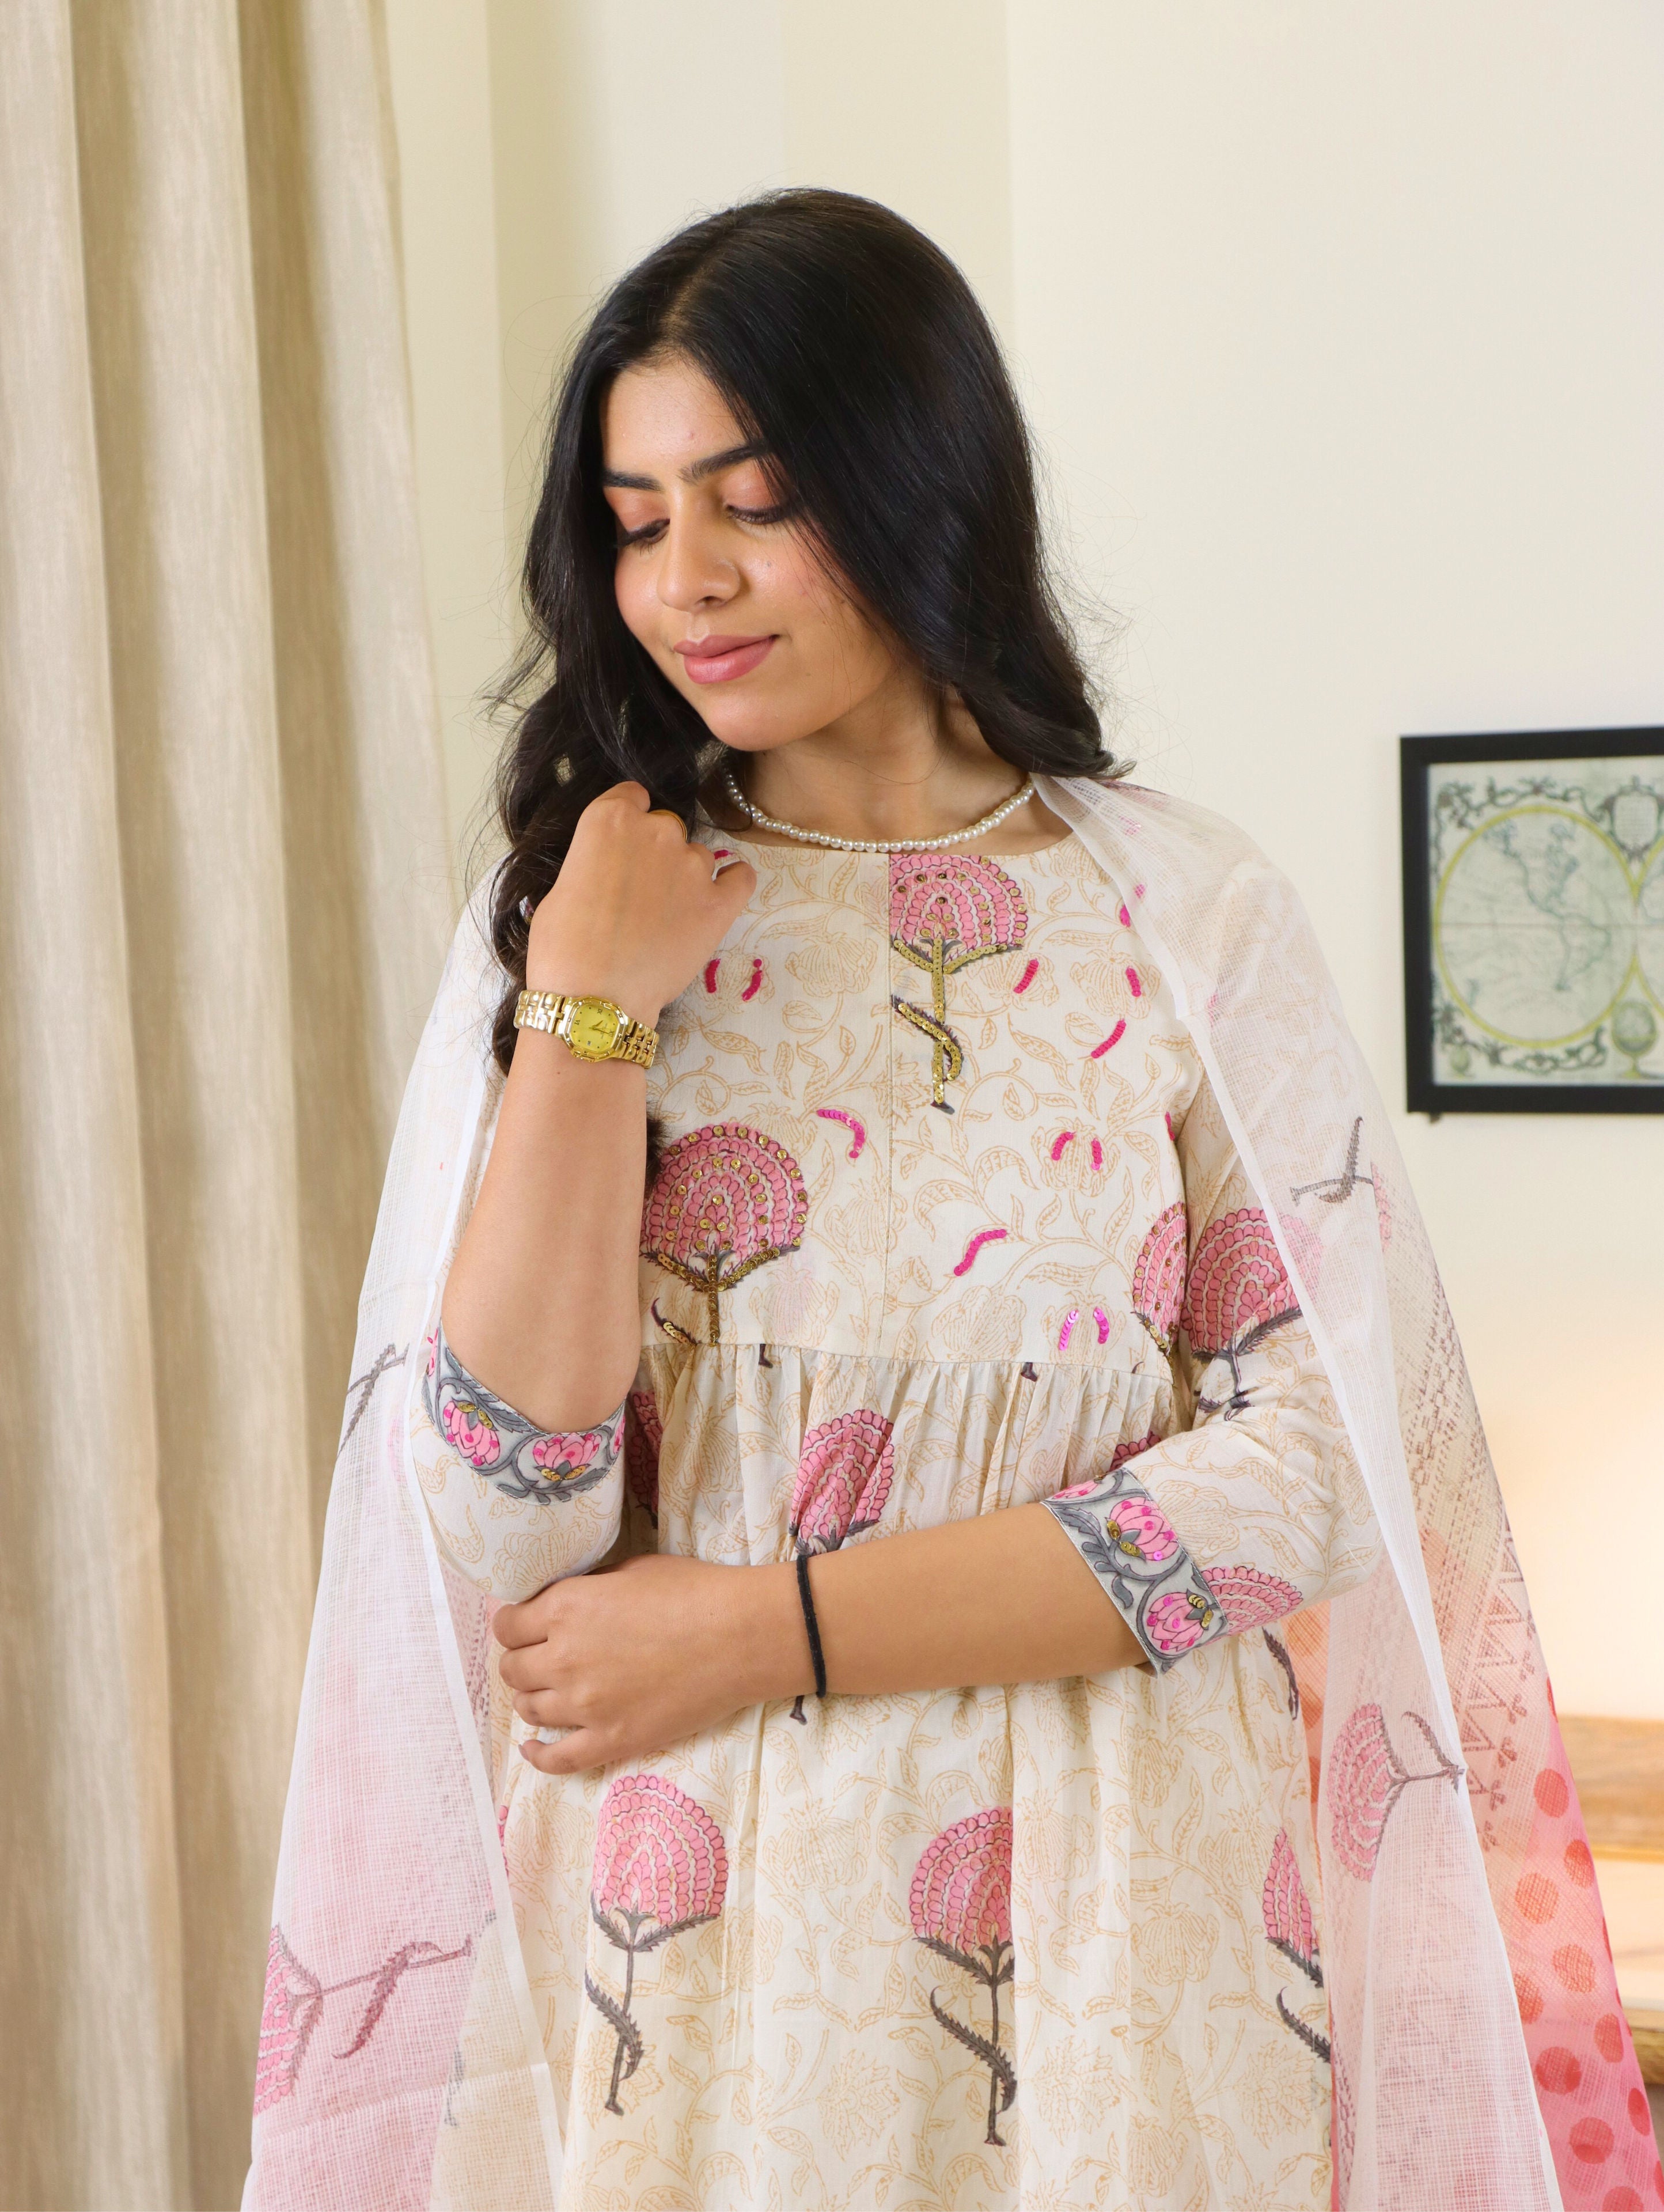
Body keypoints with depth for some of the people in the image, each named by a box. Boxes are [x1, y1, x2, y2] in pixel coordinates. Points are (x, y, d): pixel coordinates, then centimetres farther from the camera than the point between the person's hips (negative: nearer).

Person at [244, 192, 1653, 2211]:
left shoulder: (1185, 917, -4)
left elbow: (1310, 1470, -10)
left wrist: (769, 1631, -14)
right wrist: (596, 1004, -16)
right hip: (689, 1921, 1)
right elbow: (501, 1531, -10)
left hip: (1111, 1921, 0)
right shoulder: (563, 906, -2)